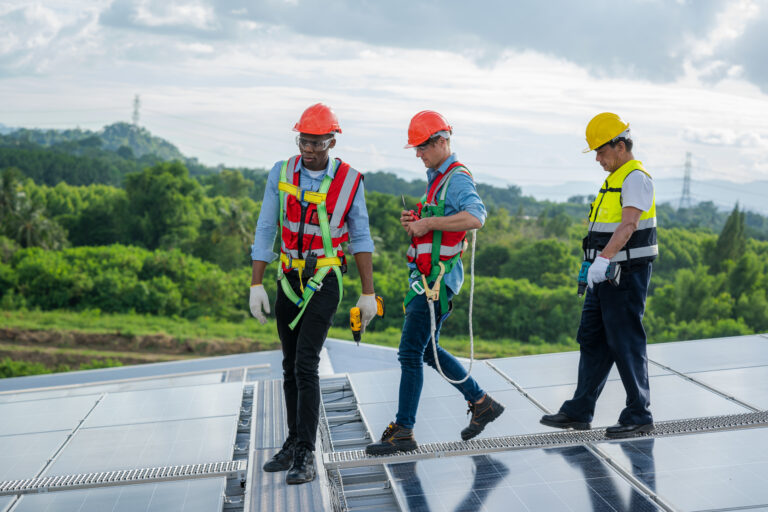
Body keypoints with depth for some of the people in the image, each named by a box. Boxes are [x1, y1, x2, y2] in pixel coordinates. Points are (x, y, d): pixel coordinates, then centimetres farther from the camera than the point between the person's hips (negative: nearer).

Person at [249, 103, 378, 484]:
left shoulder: (349, 181, -9)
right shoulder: (281, 174, -3)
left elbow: (361, 238, -3)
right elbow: (265, 231, -2)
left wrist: (368, 294, -4)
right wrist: (256, 286, -7)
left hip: (324, 283, -4)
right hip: (289, 281, 4)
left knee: (305, 366, -14)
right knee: (290, 367, 11)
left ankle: (305, 457, -9)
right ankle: (294, 444, 23)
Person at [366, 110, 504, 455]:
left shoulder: (457, 178, -13)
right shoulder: (436, 178, 18)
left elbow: (476, 217, -32)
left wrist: (426, 223, -26)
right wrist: (412, 223, 6)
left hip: (438, 278, -10)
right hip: (426, 277, 10)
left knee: (410, 353, -8)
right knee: (427, 350, 17)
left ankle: (403, 432, -1)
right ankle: (482, 404, 26)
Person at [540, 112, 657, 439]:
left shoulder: (636, 178, -13)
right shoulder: (615, 179, 18)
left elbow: (628, 225, -27)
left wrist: (603, 259, -37)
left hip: (626, 275, -10)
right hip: (604, 276, 10)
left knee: (626, 344, -4)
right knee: (592, 340, 11)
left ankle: (639, 415, 6)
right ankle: (579, 412, 17)